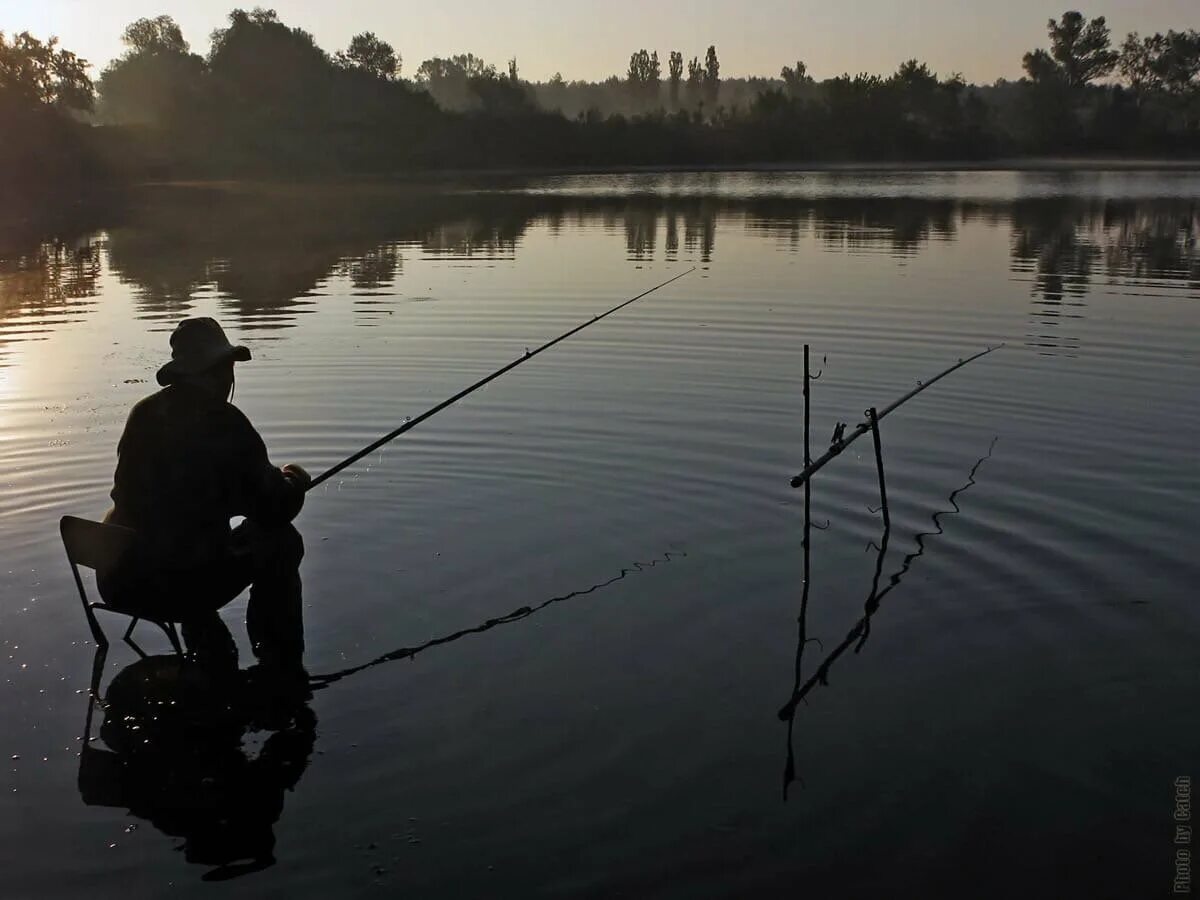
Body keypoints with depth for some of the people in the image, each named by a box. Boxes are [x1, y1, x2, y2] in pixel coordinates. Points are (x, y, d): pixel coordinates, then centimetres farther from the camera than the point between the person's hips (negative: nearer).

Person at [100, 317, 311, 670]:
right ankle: (281, 666, 17)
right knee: (280, 542, 10)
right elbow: (272, 509, -9)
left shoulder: (144, 415, 6)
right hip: (182, 587, -7)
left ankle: (212, 659, 38)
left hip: (119, 582, 7)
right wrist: (291, 482, 13)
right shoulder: (223, 422, -14)